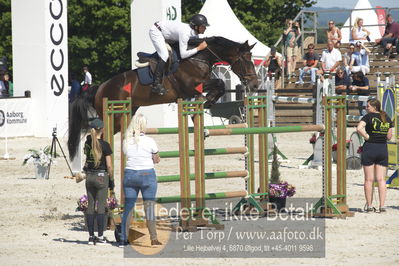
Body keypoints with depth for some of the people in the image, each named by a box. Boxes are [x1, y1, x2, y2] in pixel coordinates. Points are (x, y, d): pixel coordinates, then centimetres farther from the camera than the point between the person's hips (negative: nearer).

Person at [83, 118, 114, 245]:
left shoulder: (88, 143, 1)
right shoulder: (104, 145, -12)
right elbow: (109, 165, -10)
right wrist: (111, 180, 0)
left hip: (89, 176, 5)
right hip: (101, 176, -5)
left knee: (90, 206, 8)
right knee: (101, 207, -1)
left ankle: (91, 236, 8)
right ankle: (100, 237, -1)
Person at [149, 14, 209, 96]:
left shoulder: (194, 33, -7)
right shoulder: (185, 33, -33)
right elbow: (183, 55, -34)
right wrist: (199, 48, -31)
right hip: (156, 31, -10)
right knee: (165, 55, -21)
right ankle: (156, 84, -22)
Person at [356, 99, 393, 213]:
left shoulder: (369, 117, -7)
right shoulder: (387, 118, 8)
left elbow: (359, 128, -23)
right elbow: (389, 136, 10)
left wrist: (367, 136, -10)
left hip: (369, 148, -4)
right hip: (383, 149, 4)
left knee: (369, 179, 3)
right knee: (381, 179, 4)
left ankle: (369, 206, 4)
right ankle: (382, 206, -1)